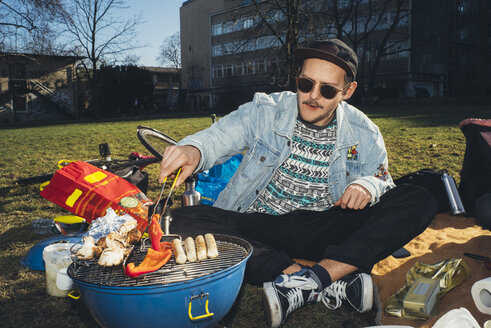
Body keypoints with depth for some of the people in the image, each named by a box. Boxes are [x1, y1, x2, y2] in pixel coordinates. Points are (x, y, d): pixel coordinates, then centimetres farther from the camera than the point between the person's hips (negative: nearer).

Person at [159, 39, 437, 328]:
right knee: (185, 221, -29)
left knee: (420, 202, -16)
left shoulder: (365, 135, 3)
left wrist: (369, 185, -19)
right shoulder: (264, 112, -3)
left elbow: (383, 182, 7)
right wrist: (192, 150, -35)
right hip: (261, 231, 0)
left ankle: (313, 279, -28)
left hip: (324, 233, 1)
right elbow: (215, 138, -10)